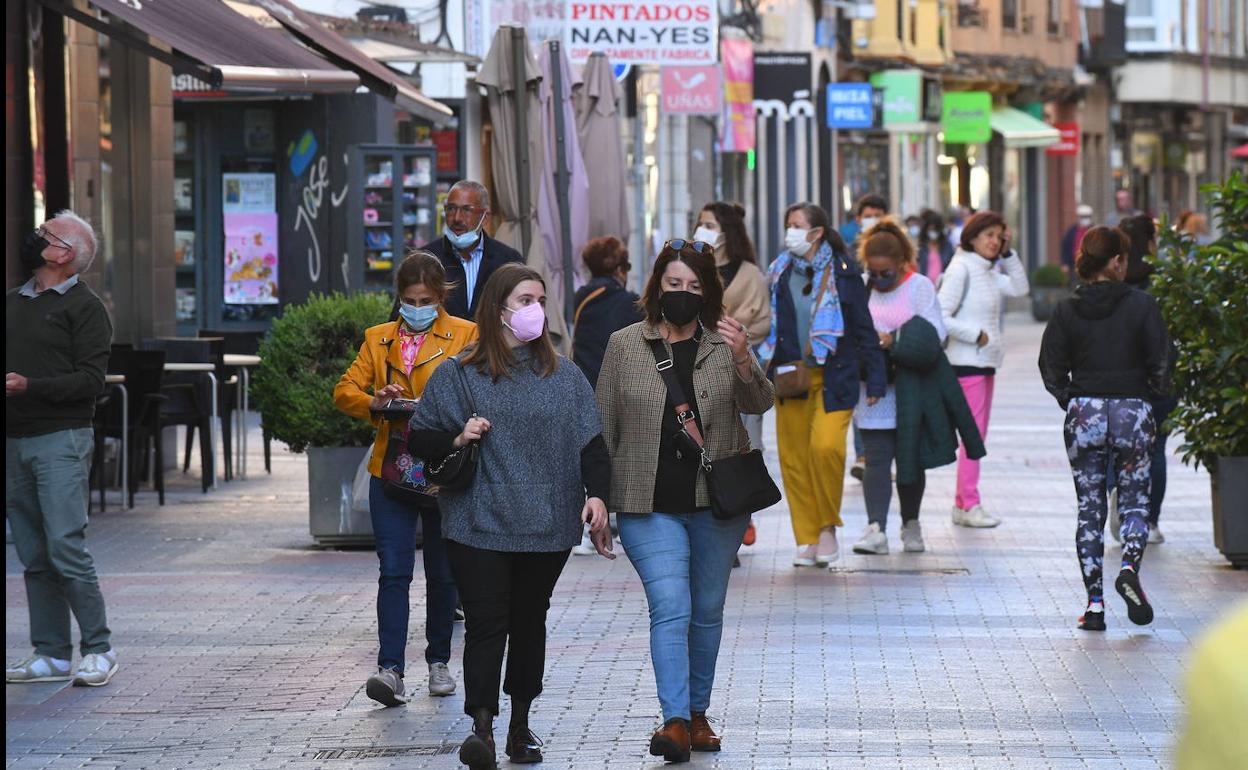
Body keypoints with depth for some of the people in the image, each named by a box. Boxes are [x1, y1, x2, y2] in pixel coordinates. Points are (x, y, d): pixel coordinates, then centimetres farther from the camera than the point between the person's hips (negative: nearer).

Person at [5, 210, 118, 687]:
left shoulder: (84, 307, -3)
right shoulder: (12, 303, 18)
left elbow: (91, 380, -11)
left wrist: (29, 386, -19)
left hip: (60, 438, -7)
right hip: (14, 441, 7)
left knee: (66, 548, -12)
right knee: (34, 556, 6)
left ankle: (98, 649, -4)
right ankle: (51, 655, 9)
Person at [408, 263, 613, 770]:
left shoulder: (563, 376, 8)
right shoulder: (458, 375, 1)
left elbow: (591, 442, 7)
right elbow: (418, 439, 5)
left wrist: (596, 495, -7)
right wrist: (457, 439, -14)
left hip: (547, 525, 3)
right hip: (479, 524, -3)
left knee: (529, 622, 12)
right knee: (486, 623, -11)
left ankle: (521, 723, 21)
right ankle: (481, 726, -14)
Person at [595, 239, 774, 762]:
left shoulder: (726, 343, 2)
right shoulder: (624, 346, 3)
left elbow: (759, 404, -11)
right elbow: (604, 428, 7)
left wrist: (743, 361, -31)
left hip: (717, 503, 2)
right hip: (650, 506, -1)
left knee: (707, 611, 12)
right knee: (670, 609, -14)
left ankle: (698, 714, 26)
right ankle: (675, 721, -20)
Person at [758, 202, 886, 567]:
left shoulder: (843, 273, -1)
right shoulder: (779, 273, 9)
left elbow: (864, 328, 1)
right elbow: (766, 324, 15)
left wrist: (875, 379, -1)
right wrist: (766, 369, 7)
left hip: (833, 378, -4)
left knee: (826, 446, -20)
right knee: (793, 456, 0)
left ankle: (828, 525, 0)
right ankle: (807, 539, 9)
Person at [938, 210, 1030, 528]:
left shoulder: (988, 272, 14)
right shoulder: (961, 269, -11)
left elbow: (1020, 288, 15)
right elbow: (941, 317, -16)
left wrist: (1007, 253, 8)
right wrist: (976, 334, -14)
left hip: (986, 360, 9)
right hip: (967, 361, -9)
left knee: (977, 436, 10)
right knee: (973, 434, -11)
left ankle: (962, 504, 14)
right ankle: (970, 505, -10)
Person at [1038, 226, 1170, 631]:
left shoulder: (1067, 310, 0)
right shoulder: (1142, 305, -6)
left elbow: (1052, 369, 0)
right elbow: (1162, 363, -8)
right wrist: (1152, 398, 8)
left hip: (1083, 414, 2)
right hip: (1132, 412, -1)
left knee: (1089, 508, 8)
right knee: (1135, 501, 9)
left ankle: (1094, 602, 4)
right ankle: (1129, 567, -20)